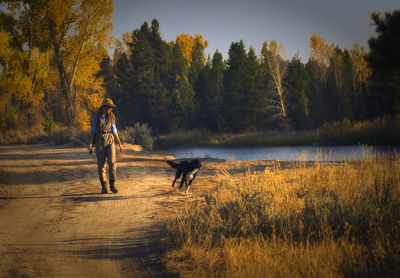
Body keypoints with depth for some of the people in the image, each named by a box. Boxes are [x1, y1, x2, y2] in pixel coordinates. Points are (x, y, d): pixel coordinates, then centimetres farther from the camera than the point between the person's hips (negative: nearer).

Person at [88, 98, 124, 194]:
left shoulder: (111, 117, 7)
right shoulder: (96, 116, 0)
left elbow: (114, 131, 11)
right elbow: (93, 130, 0)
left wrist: (120, 144, 9)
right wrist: (90, 143, -10)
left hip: (110, 140, 2)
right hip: (100, 140, -2)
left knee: (112, 162, -13)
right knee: (101, 164, -1)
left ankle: (112, 184, -4)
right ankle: (104, 186, 7)